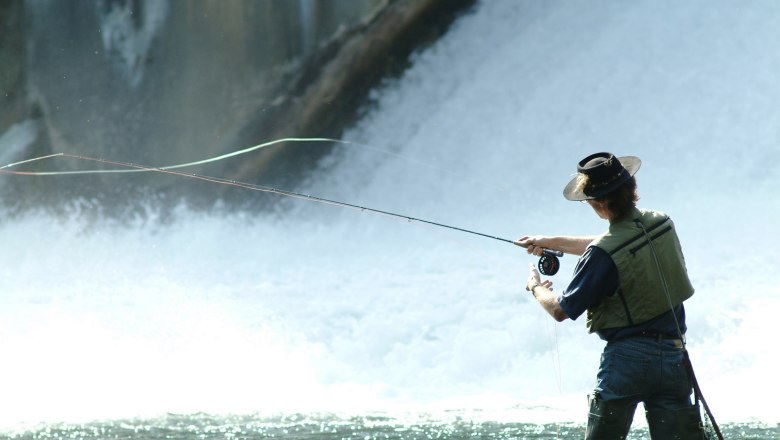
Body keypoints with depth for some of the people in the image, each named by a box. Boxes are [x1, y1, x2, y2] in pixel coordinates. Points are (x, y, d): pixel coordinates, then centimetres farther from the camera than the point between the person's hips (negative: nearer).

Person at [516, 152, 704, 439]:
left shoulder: (603, 255, -18)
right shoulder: (662, 224, 2)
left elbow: (561, 311, -5)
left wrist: (536, 288, 17)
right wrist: (552, 242, 27)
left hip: (627, 356, -5)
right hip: (674, 358, 5)